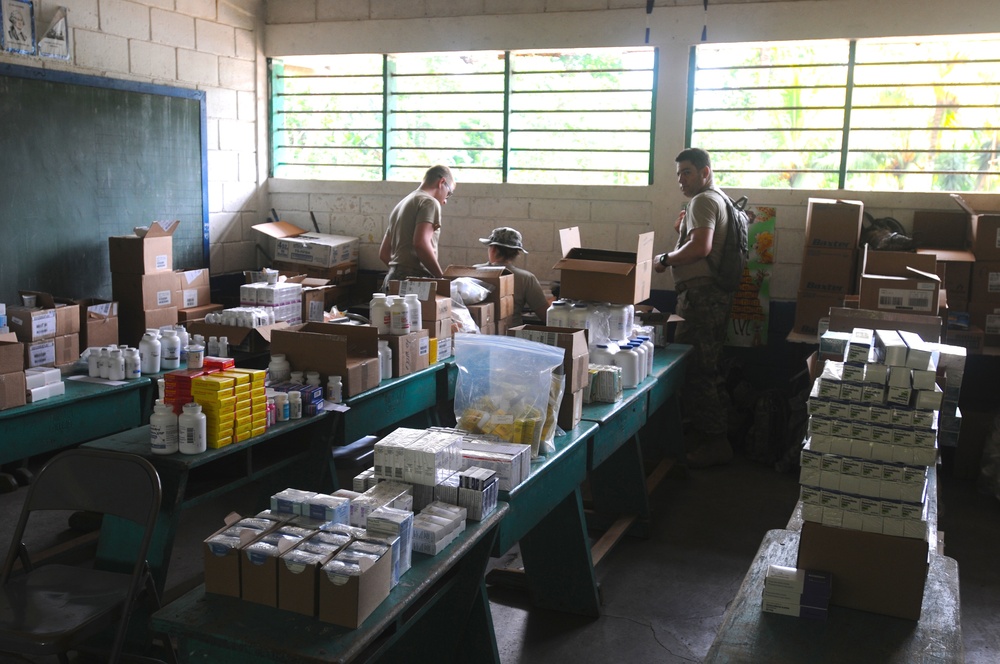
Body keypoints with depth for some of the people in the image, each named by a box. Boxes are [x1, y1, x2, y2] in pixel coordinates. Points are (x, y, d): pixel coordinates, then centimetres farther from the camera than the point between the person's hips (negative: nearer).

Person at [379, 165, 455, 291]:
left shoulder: (401, 204, 24)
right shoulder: (429, 202, -3)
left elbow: (384, 253, 26)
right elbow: (421, 243, -19)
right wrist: (442, 278, -12)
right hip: (415, 279, -9)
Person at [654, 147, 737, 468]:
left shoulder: (703, 201, -10)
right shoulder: (719, 198, 23)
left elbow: (700, 247, -25)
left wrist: (665, 259, -13)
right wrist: (682, 230, 13)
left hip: (702, 294, -11)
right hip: (714, 294, 11)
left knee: (694, 370, -9)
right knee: (707, 369, 16)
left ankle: (713, 441, -5)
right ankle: (715, 435, 24)